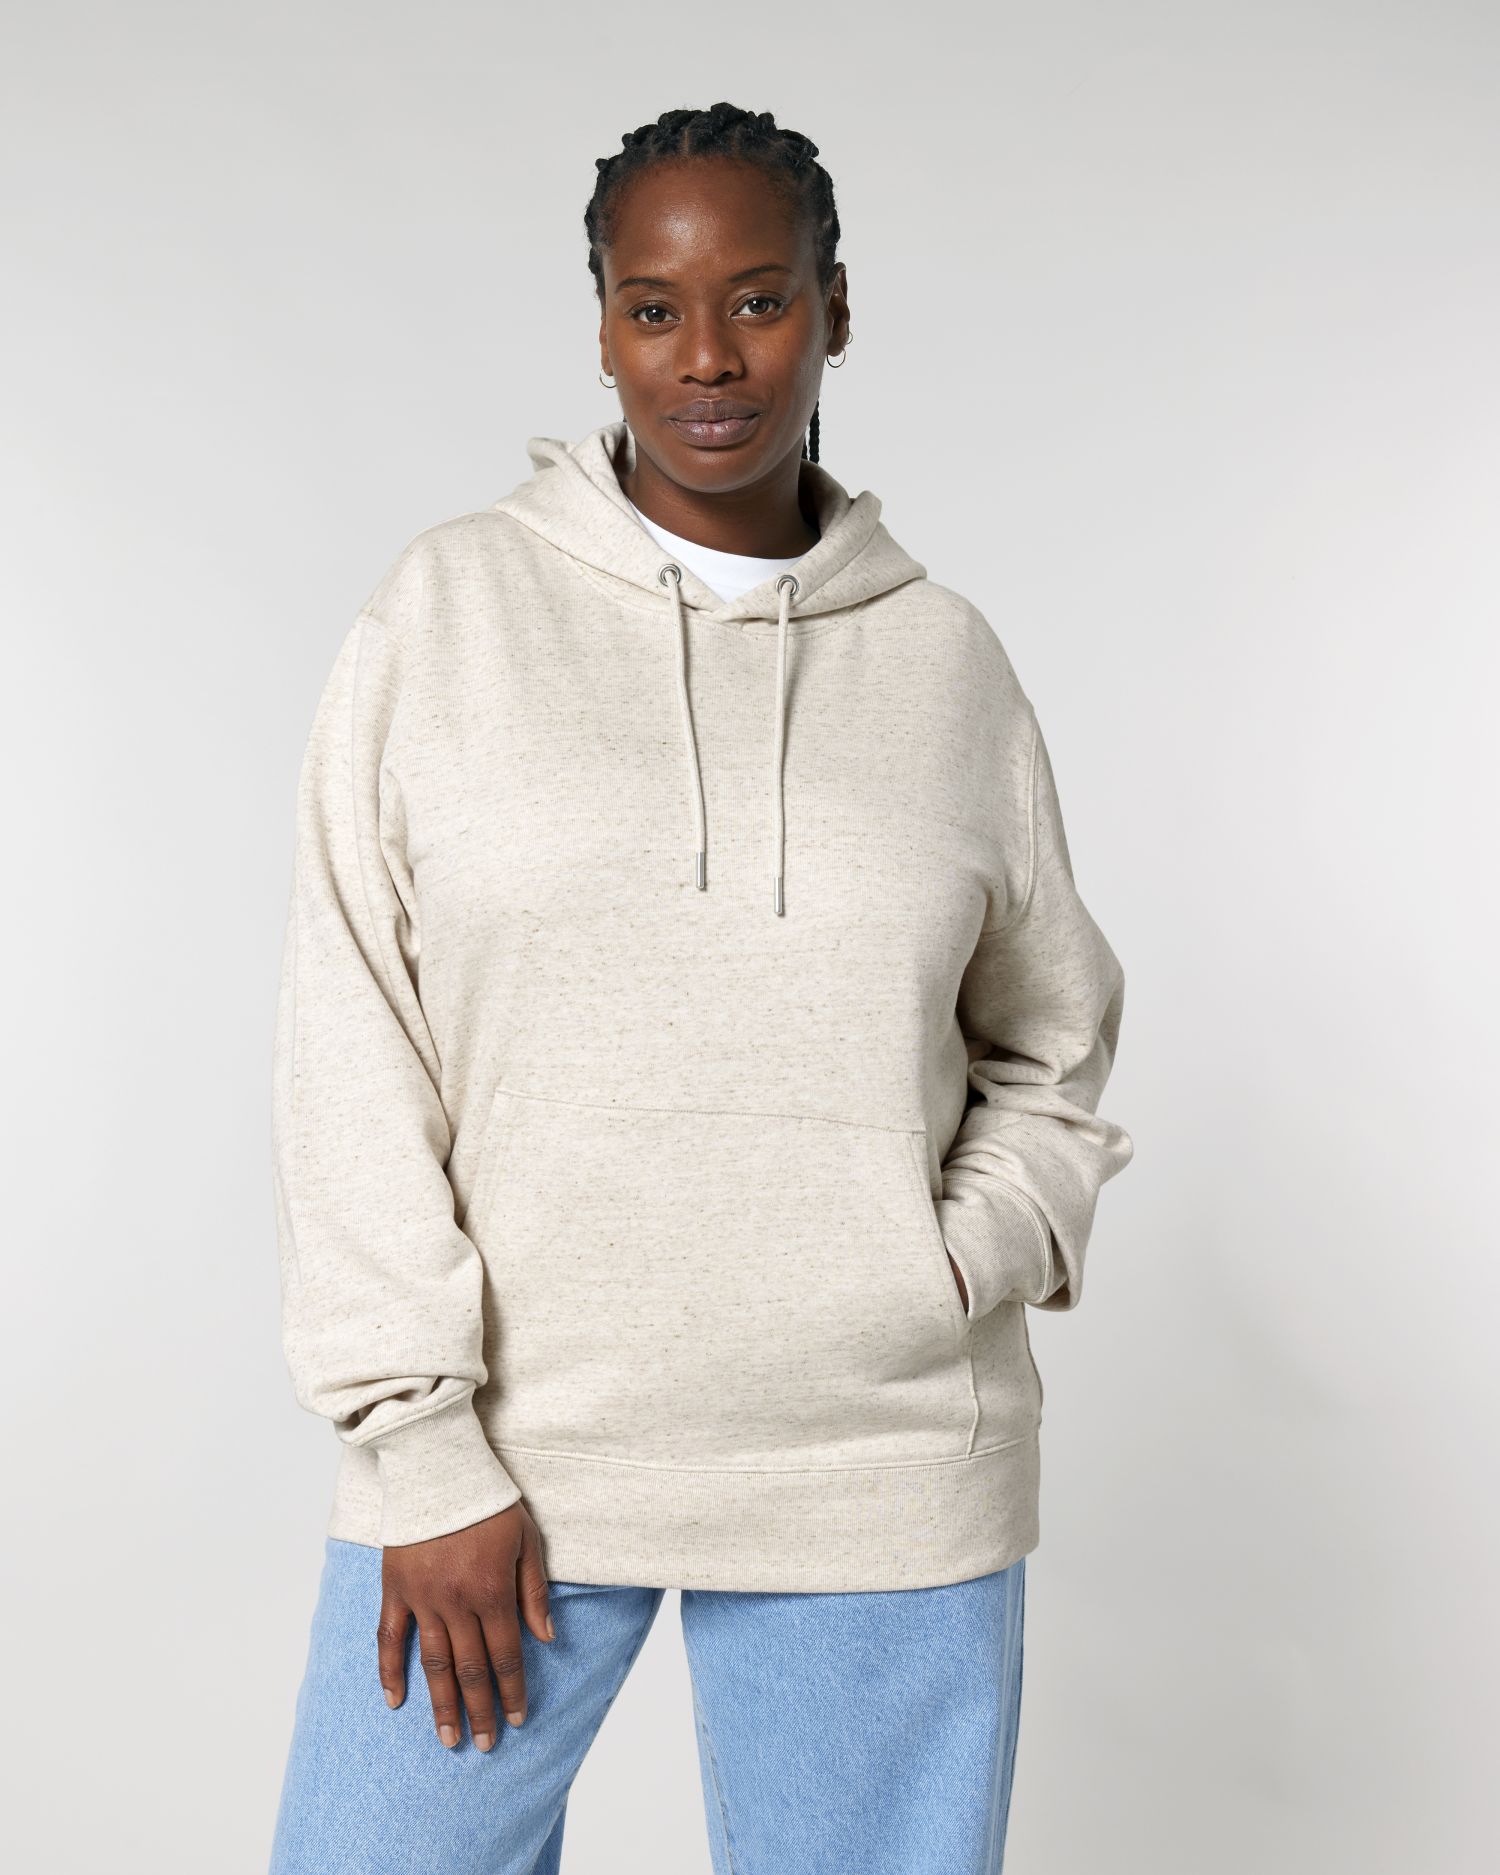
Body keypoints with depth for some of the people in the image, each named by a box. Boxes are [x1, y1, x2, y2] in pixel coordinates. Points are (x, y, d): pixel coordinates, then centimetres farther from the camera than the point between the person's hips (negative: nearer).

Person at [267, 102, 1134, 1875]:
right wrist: (424, 1445, -8)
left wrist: (967, 1266, -4)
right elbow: (350, 1049, -3)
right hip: (503, 1434, 0)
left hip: (883, 1465, 1)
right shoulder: (448, 608, 0)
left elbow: (1049, 1043, 14)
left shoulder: (946, 655, 4)